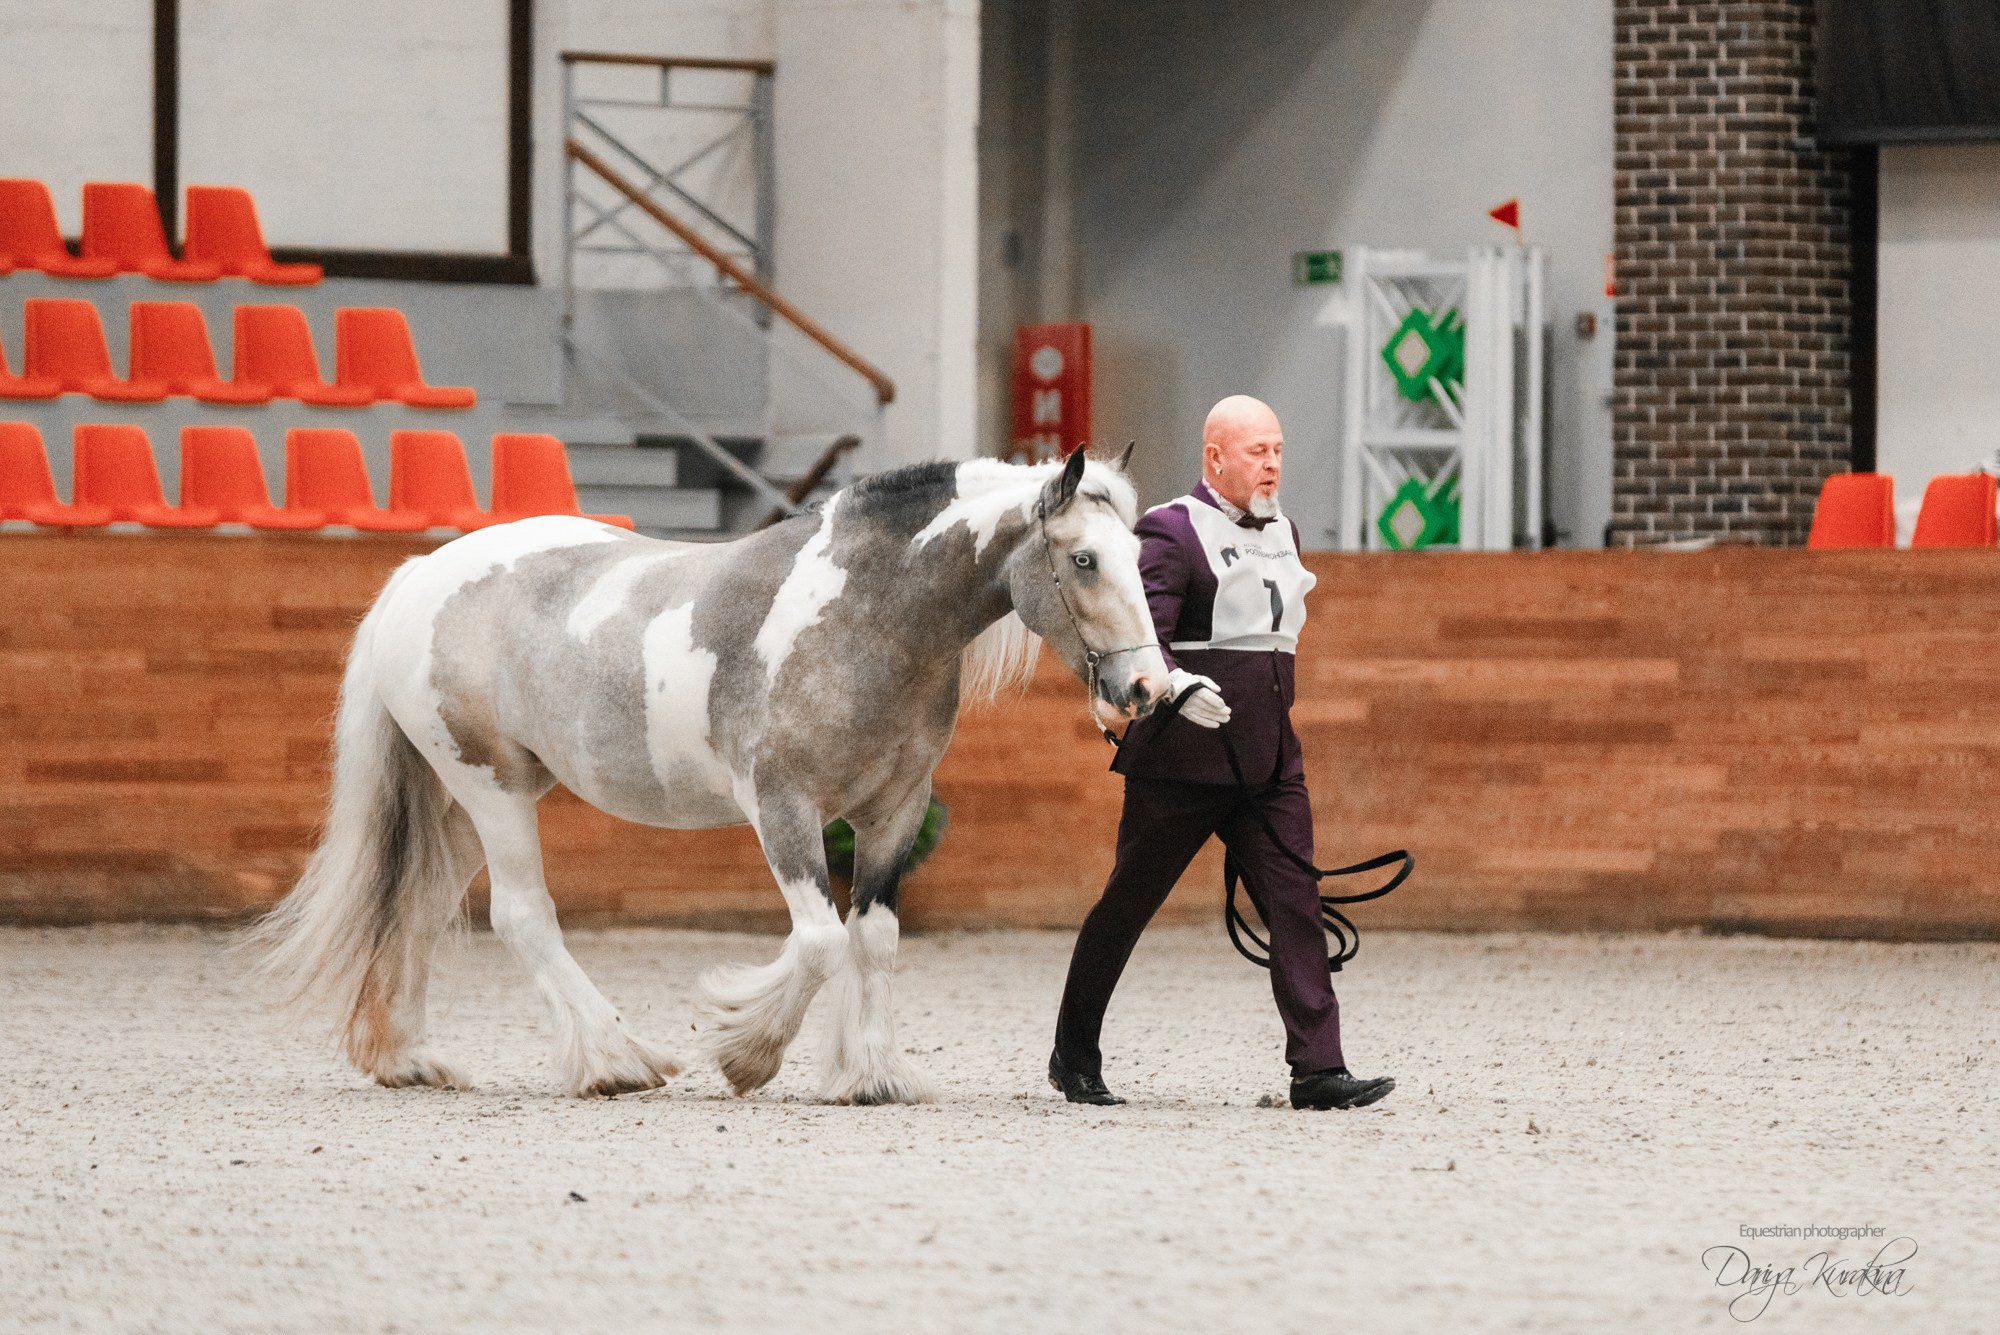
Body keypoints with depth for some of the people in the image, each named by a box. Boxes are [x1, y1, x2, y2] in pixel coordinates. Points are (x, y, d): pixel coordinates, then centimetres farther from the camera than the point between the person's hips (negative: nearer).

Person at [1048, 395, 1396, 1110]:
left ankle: (1317, 1070, -13)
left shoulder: (1283, 534, 15)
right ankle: (1074, 1056, 21)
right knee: (1126, 904, 6)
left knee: (1297, 906, -7)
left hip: (1269, 758, 6)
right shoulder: (1171, 533, -9)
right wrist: (1176, 686, -37)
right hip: (1182, 759, -6)